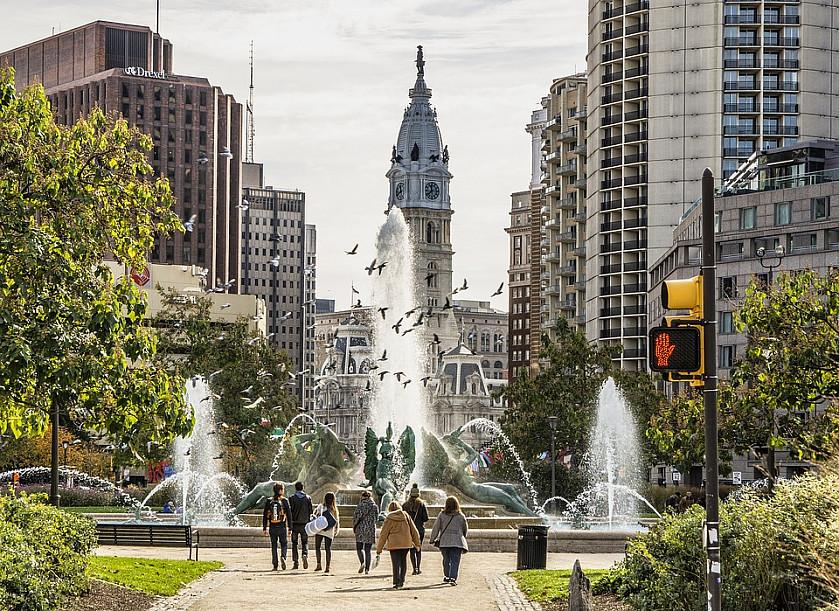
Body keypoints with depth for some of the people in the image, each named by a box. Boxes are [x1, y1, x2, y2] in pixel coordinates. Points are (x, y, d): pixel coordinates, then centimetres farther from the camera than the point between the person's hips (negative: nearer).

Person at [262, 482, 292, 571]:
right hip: (282, 527, -2)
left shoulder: (269, 501, 2)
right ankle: (283, 556, -18)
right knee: (284, 544, 12)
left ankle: (274, 566, 7)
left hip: (272, 527, 2)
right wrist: (290, 528, 3)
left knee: (274, 546, 11)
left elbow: (265, 516, 3)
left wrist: (264, 529, 8)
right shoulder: (285, 501, -4)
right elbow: (289, 515, -4)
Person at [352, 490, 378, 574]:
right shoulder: (375, 506, 3)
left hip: (361, 529, -3)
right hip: (371, 529, 3)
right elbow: (376, 518, 7)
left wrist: (354, 526, 6)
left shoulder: (360, 505, -7)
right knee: (367, 550, 8)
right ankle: (367, 568, 2)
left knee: (359, 548, 8)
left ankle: (362, 562, -17)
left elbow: (356, 516, -10)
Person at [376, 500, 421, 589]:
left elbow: (383, 534, 1)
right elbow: (414, 530, 10)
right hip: (406, 543, 3)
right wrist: (417, 543, 20)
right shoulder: (406, 516, 6)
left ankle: (397, 582, -10)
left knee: (396, 563, -2)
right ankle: (401, 581, 18)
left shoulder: (389, 518, -2)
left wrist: (379, 549, 7)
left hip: (394, 544, -3)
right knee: (403, 562, 14)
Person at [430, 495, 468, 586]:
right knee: (455, 561, -4)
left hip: (444, 541, 1)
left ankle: (446, 577, 27)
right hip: (457, 542, -1)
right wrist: (463, 537, 32)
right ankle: (453, 578, -19)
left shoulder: (442, 516, -1)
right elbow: (465, 529, 11)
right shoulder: (461, 516, -1)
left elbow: (435, 529, 2)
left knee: (446, 560, 17)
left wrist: (432, 540, 12)